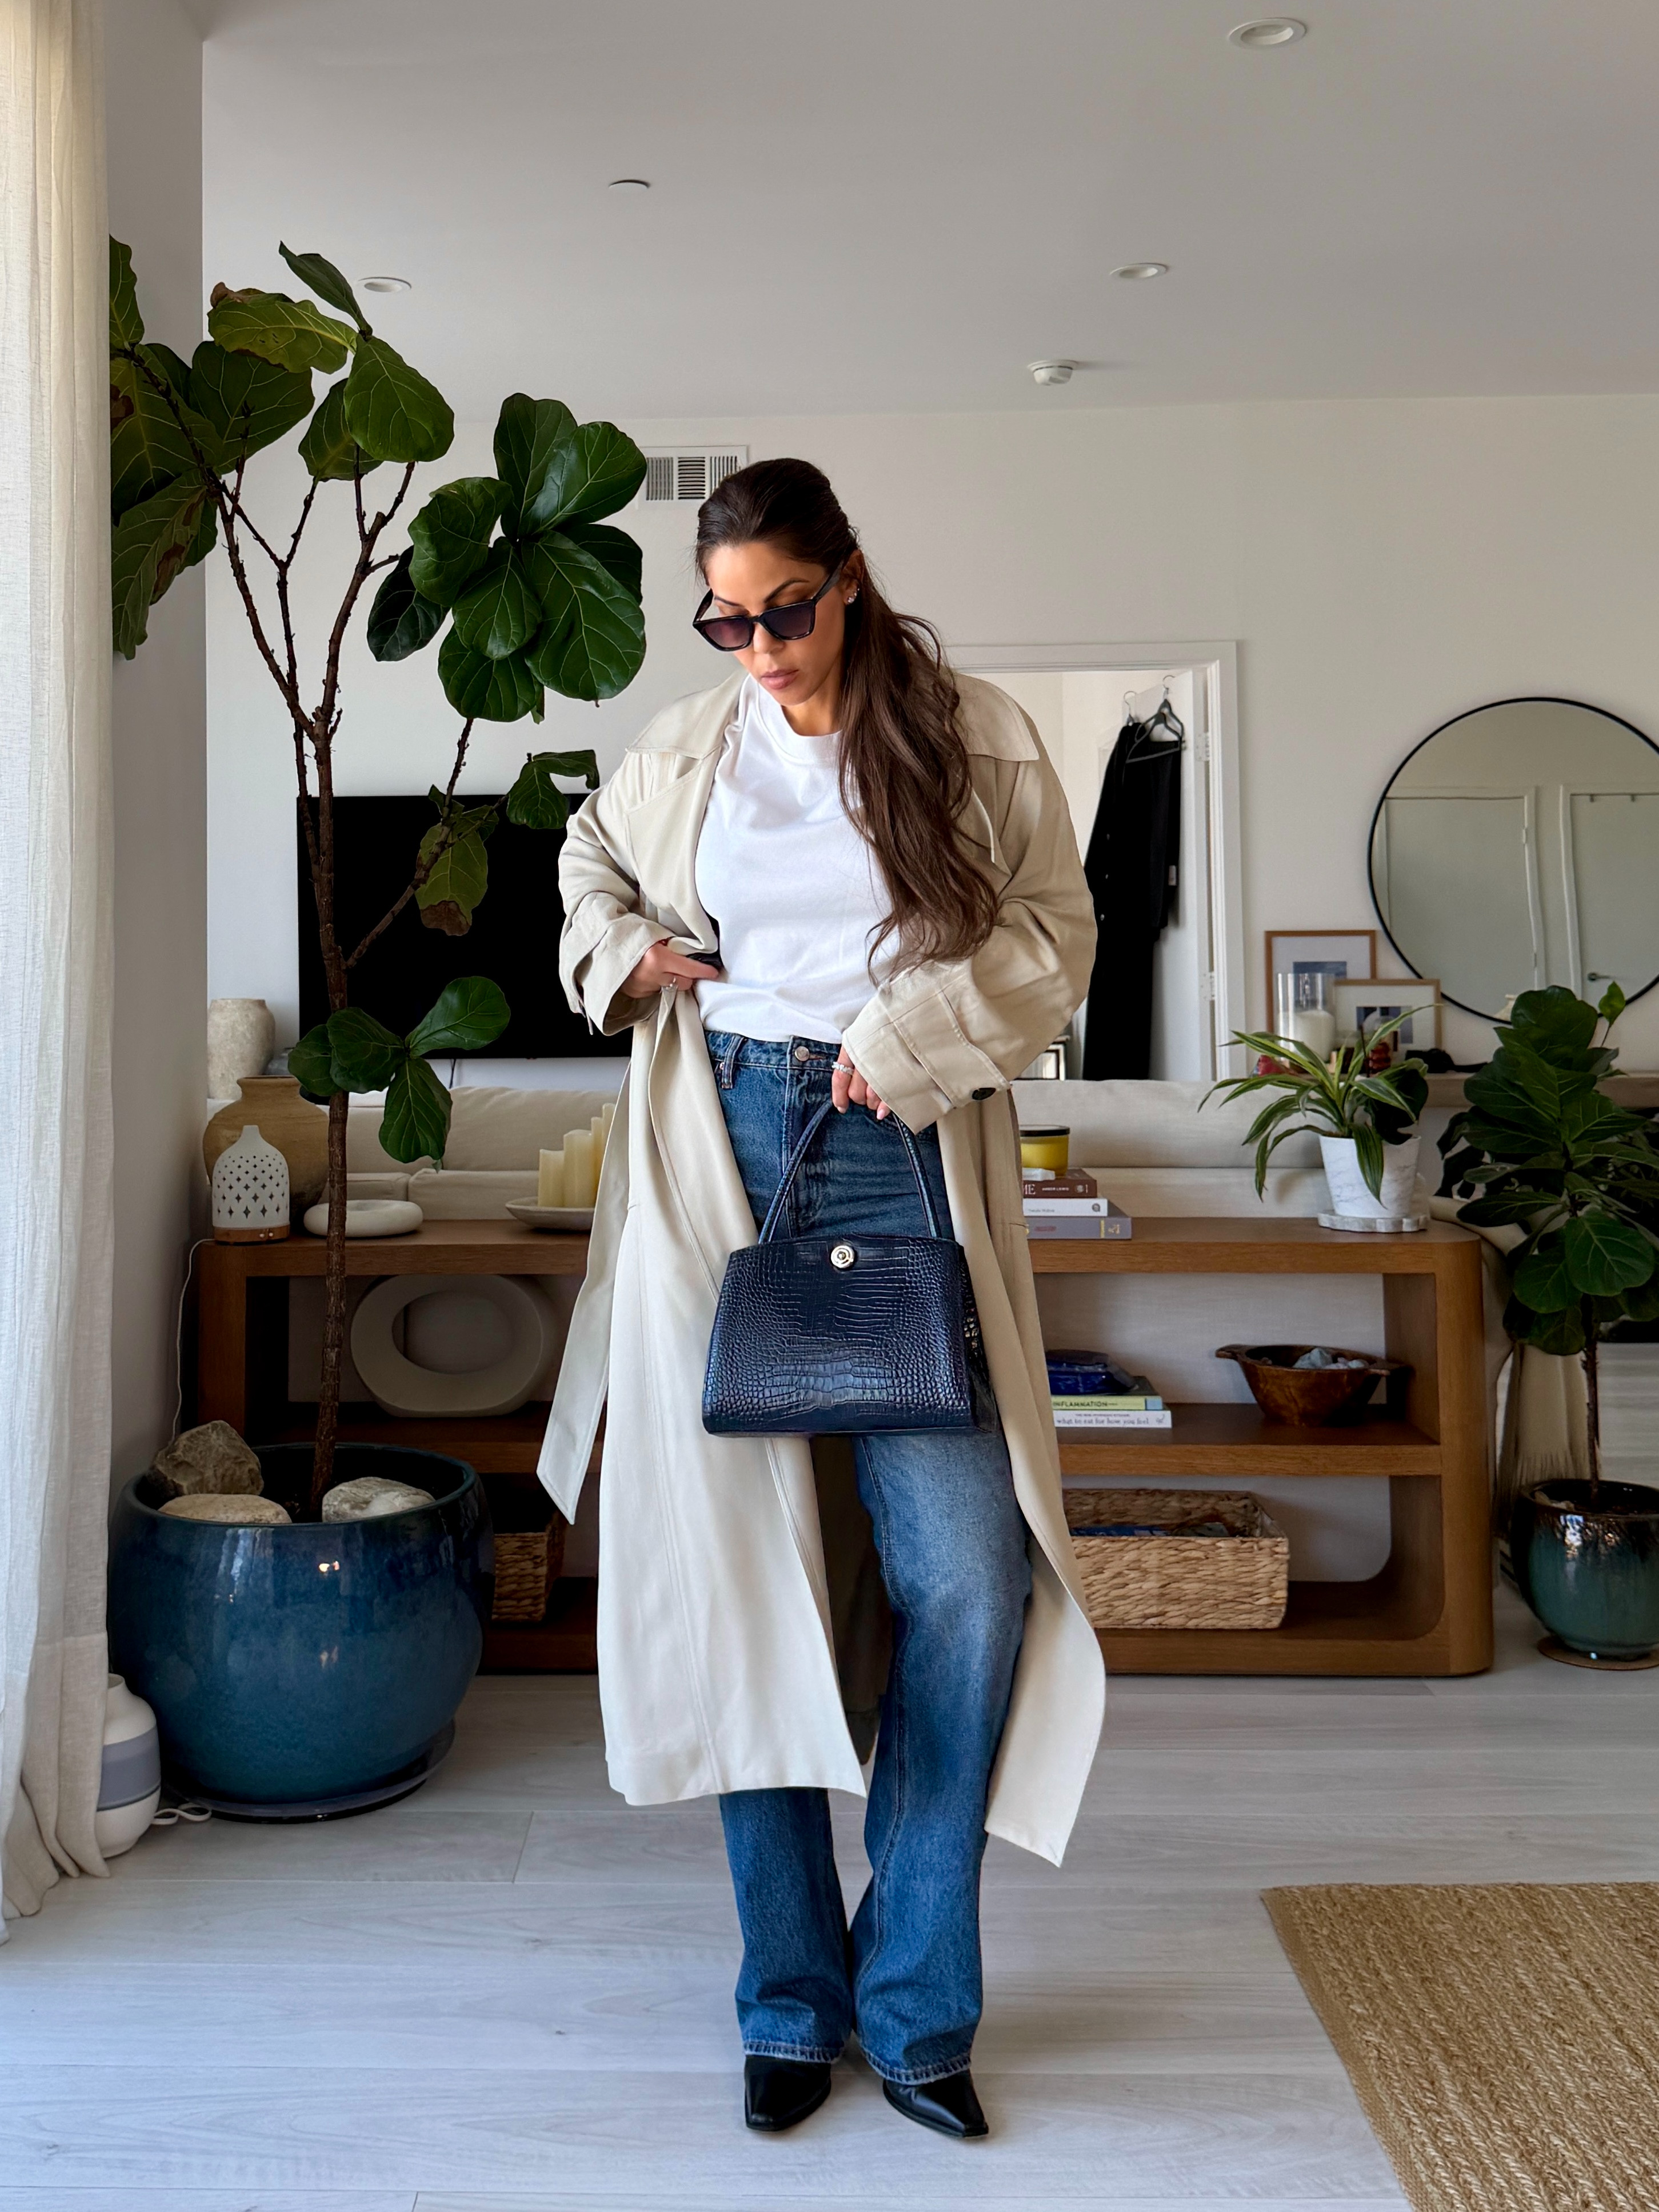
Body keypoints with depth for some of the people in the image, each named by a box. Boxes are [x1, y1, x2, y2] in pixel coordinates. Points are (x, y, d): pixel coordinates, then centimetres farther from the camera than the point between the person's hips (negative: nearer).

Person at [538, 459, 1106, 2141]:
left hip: (897, 1157, -2)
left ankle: (914, 2007, 12)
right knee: (740, 1573, 3)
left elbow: (1053, 939, 3)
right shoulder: (685, 749, 11)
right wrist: (619, 951, 8)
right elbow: (590, 855, 29)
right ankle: (792, 2003, 19)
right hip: (719, 1153, 2)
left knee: (967, 1578, -7)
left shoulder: (976, 740, 3)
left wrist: (908, 1035, -11)